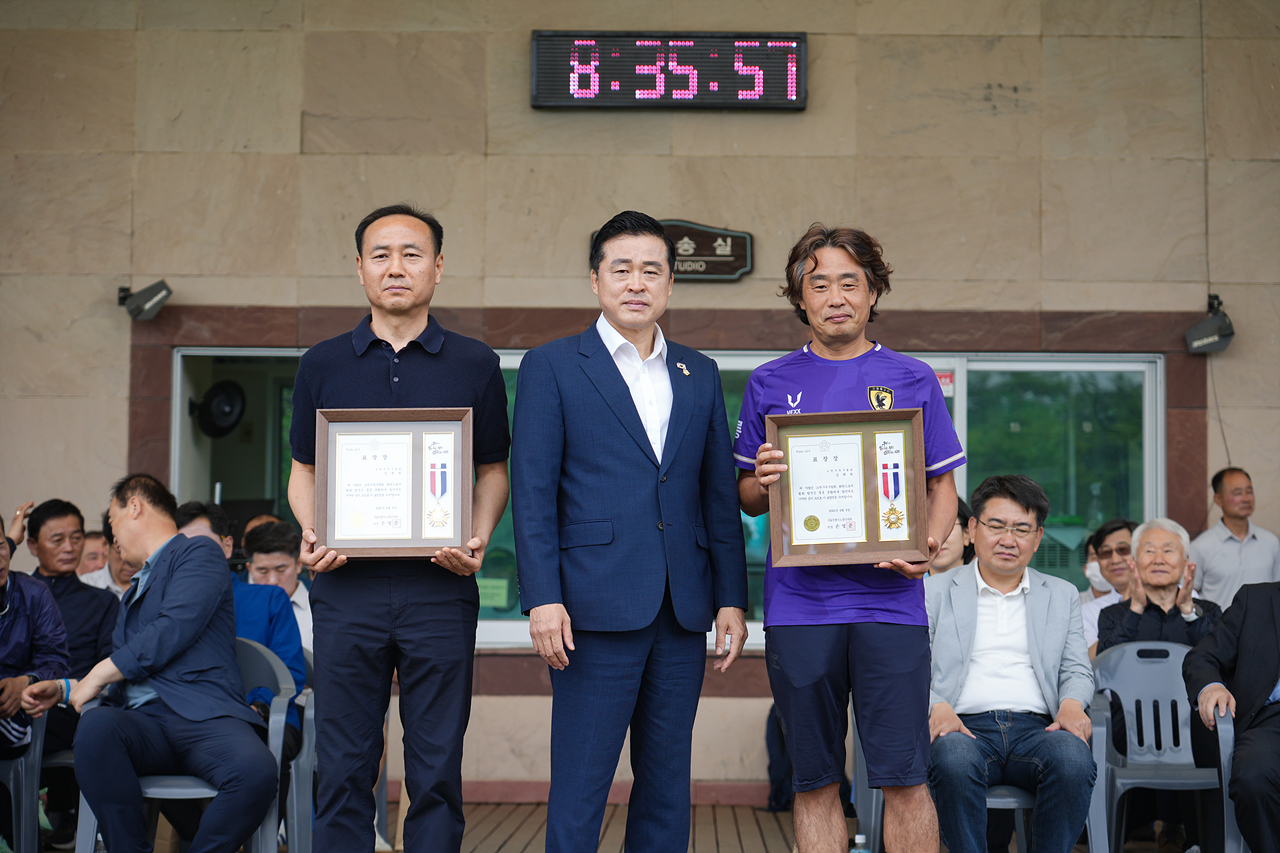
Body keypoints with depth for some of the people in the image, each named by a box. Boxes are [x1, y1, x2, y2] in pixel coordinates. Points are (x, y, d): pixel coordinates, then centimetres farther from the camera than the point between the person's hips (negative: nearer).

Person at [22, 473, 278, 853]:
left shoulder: (199, 552, 10)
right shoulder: (135, 591, 36)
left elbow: (174, 630, -6)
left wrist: (99, 674, -1)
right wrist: (64, 688, 24)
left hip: (202, 714, -6)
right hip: (145, 721, 6)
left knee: (256, 770, -39)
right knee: (95, 725, -32)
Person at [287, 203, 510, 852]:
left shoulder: (474, 366, 7)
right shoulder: (322, 366, 10)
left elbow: (493, 469, 11)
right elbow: (304, 470, 15)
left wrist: (479, 539, -7)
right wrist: (311, 536, -4)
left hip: (439, 587, -1)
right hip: (346, 586, 1)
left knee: (437, 773, 3)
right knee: (343, 770, 4)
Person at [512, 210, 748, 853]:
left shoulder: (700, 375, 15)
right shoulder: (552, 367, 2)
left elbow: (720, 497, 14)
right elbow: (532, 494, -3)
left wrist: (731, 599, 6)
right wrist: (542, 599, -12)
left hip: (683, 612, 5)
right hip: (597, 607, -4)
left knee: (667, 782, 10)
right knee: (579, 787, -2)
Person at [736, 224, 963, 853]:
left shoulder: (912, 380, 9)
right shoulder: (770, 384, 11)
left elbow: (943, 487, 10)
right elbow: (747, 498, 14)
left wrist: (928, 546, -10)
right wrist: (762, 481, -10)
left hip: (889, 597, -1)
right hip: (798, 603, 1)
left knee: (903, 776, -4)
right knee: (815, 781, 6)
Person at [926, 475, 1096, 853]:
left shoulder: (1062, 595, 23)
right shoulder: (935, 592, 15)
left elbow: (1077, 670, 17)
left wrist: (1072, 704, -6)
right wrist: (937, 706, -15)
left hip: (1036, 727, 2)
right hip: (965, 726, -2)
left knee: (1073, 758, -34)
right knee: (955, 760, -38)